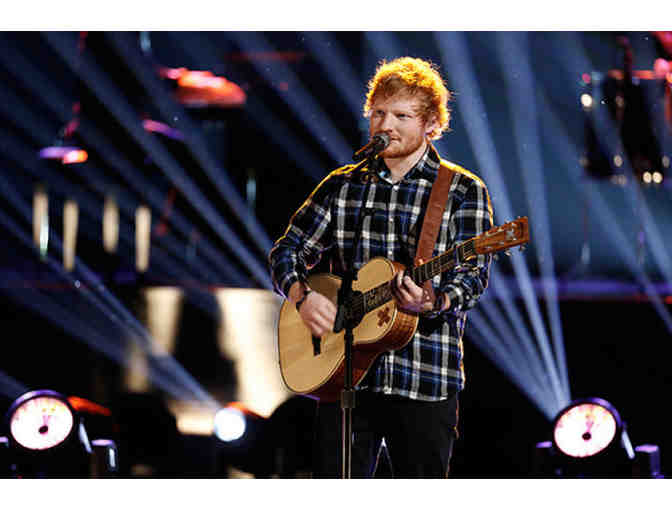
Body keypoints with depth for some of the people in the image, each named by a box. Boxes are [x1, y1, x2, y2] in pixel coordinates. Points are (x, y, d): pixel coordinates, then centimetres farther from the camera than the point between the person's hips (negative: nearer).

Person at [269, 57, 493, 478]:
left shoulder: (464, 191, 1)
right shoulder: (342, 186, 11)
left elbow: (473, 275, -7)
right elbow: (288, 251, 15)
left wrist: (432, 303, -28)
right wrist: (303, 296, -6)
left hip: (426, 380, -3)